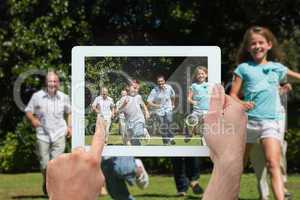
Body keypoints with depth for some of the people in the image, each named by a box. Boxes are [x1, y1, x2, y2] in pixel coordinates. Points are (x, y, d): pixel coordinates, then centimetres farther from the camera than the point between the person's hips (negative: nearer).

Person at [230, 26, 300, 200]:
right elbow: (232, 95, 2)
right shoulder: (244, 68, 5)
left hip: (270, 121, 0)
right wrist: (241, 103, -18)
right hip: (248, 120, 0)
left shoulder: (277, 68, 12)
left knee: (274, 164, -16)